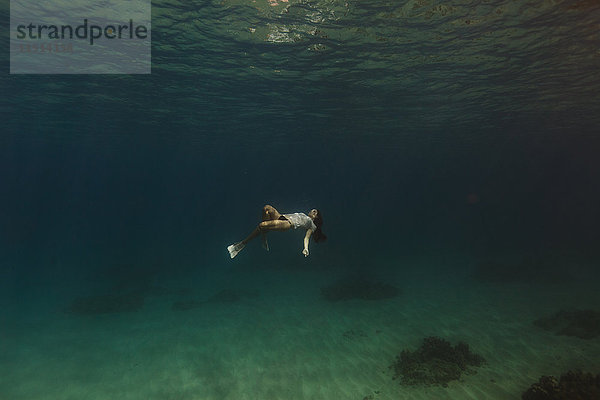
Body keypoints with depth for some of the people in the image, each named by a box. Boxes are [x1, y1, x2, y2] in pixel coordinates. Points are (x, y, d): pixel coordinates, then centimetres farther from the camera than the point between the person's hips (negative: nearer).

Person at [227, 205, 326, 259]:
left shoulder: (312, 225, 19)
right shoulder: (303, 215, 40)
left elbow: (307, 237, 5)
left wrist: (306, 248, -14)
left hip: (289, 224, -7)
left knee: (261, 226, -28)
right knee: (267, 208, -24)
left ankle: (242, 244, -19)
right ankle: (264, 236, -15)